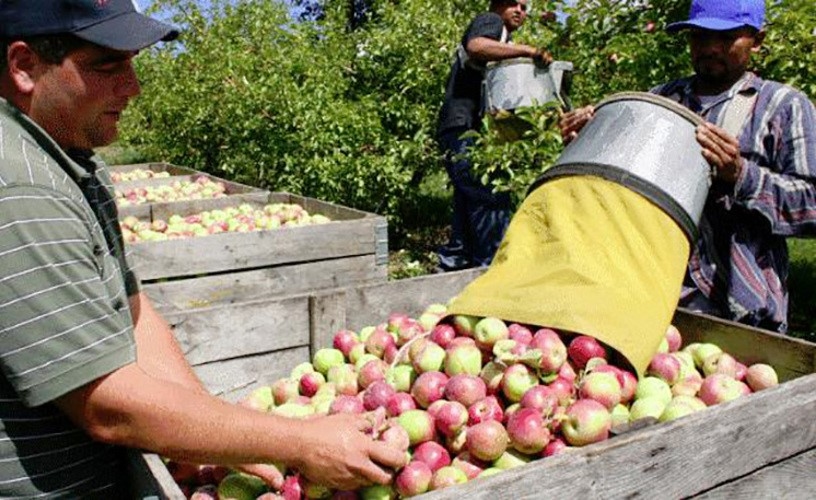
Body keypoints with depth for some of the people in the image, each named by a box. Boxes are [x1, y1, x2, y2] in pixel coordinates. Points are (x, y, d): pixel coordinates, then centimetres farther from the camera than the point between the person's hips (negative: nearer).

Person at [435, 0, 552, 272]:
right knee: (491, 198, -16)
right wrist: (527, 50, -26)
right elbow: (475, 46, -22)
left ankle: (452, 263, 19)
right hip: (463, 130, -10)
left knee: (469, 202, 12)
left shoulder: (505, 44, 30)